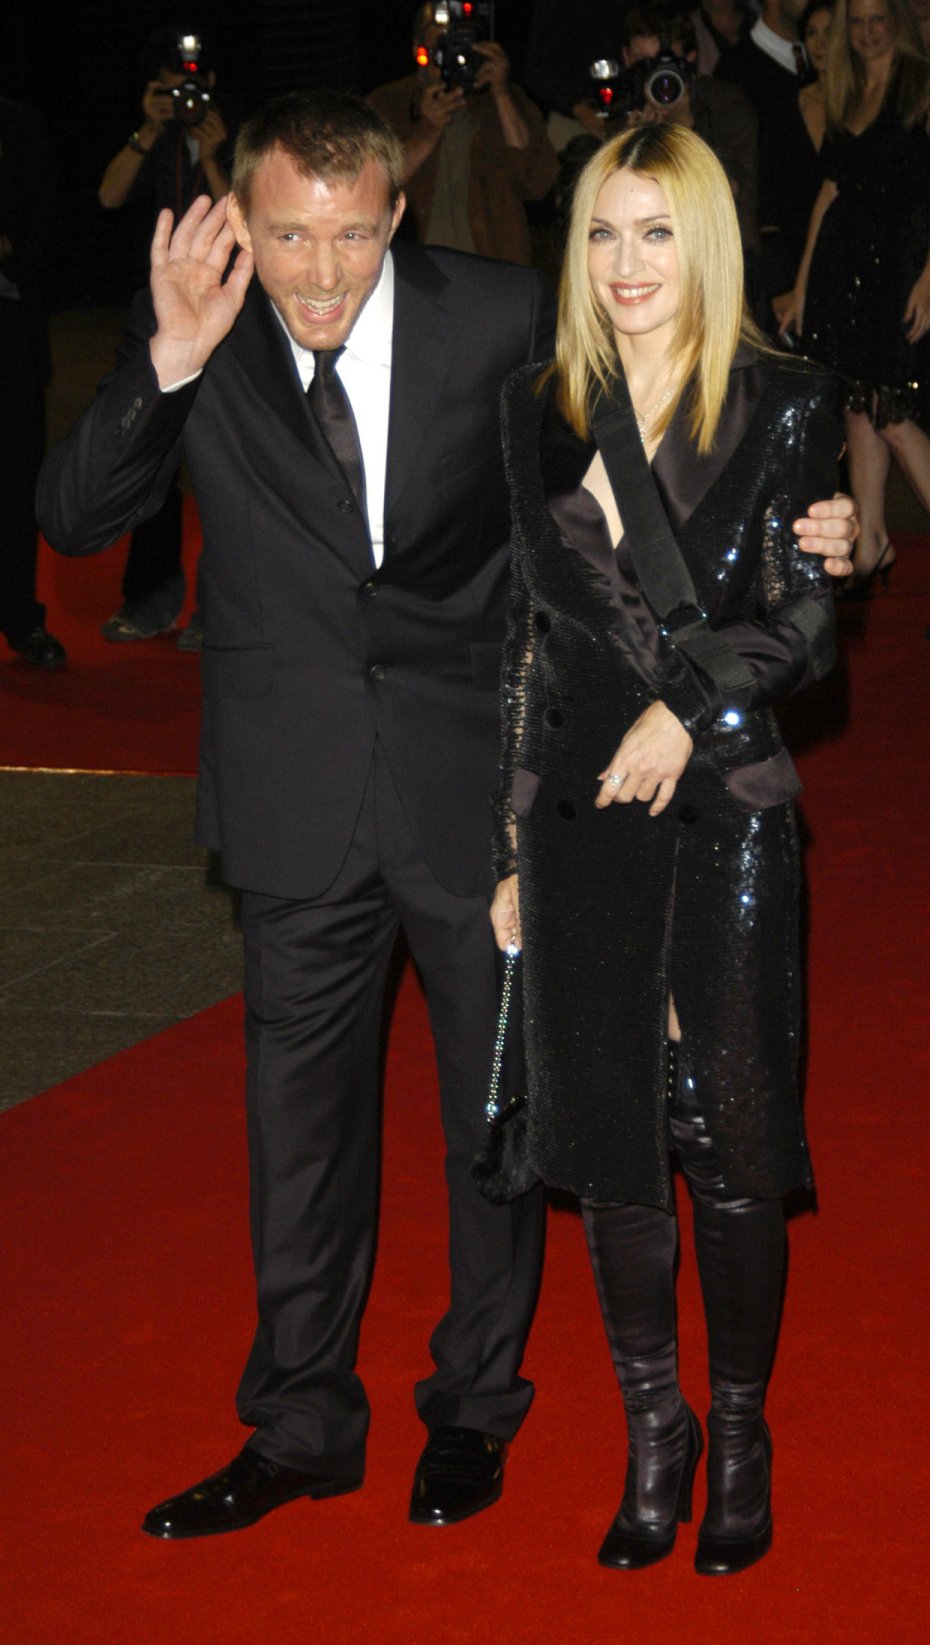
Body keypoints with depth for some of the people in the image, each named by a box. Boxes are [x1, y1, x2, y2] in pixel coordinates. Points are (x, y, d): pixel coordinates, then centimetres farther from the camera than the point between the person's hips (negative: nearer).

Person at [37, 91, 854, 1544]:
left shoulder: (500, 319, -12)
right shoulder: (204, 336, -9)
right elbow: (73, 520, -11)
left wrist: (797, 530, -14)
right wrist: (166, 369, -26)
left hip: (473, 779, -1)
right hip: (301, 796, 1)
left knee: (495, 1105, 14)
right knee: (302, 1116, 14)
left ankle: (474, 1406, 35)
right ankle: (302, 1426, 31)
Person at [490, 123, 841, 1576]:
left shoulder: (781, 408, -3)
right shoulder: (541, 414, 8)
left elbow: (807, 627, -4)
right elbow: (531, 639, 11)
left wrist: (690, 709, -19)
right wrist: (511, 844, 10)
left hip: (724, 816, -3)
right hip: (580, 817, 3)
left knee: (729, 1140, 2)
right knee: (610, 1142, 6)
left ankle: (740, 1438, 19)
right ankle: (654, 1434, 22)